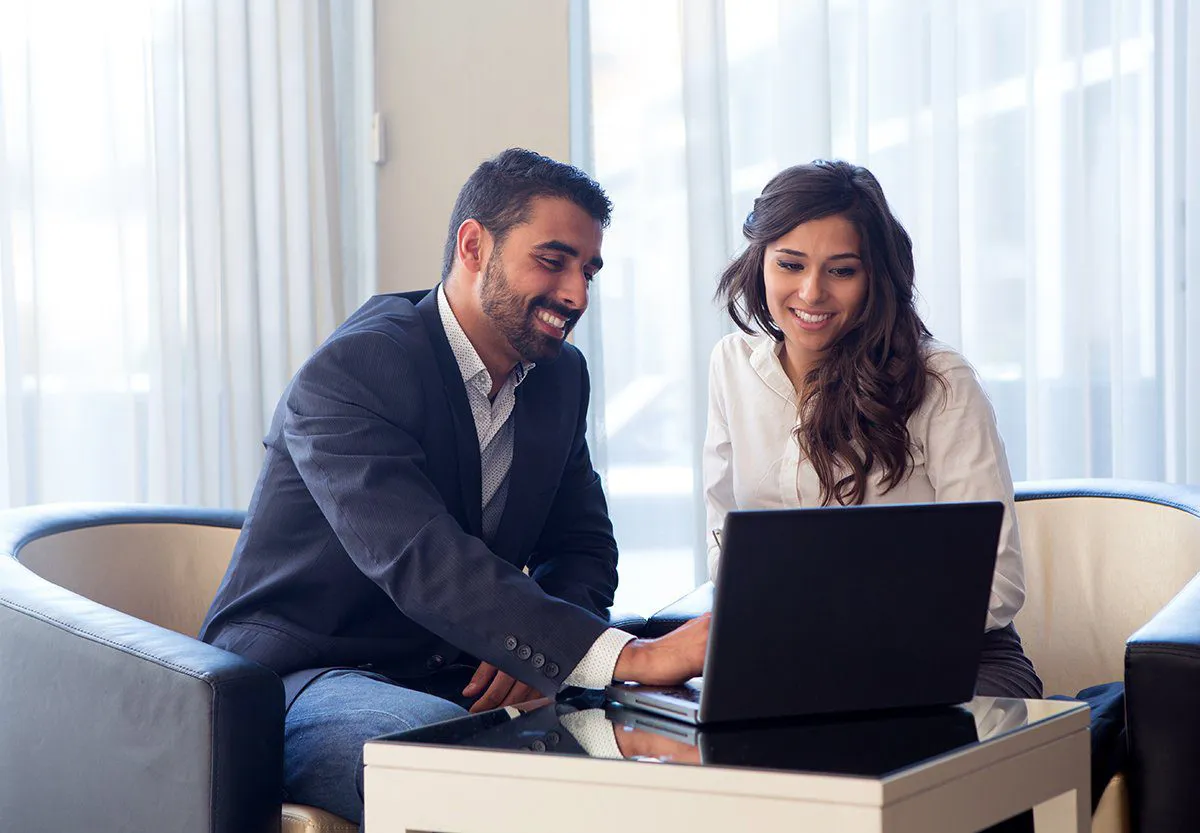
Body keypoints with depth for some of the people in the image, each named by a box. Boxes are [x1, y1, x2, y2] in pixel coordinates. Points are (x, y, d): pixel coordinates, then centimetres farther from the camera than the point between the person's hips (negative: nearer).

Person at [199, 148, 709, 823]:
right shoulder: (352, 369, -18)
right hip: (303, 681, -7)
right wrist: (624, 656, -41)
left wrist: (536, 649, -13)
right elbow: (421, 563, -32)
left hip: (460, 684, 7)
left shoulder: (560, 375, 9)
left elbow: (582, 545, 13)